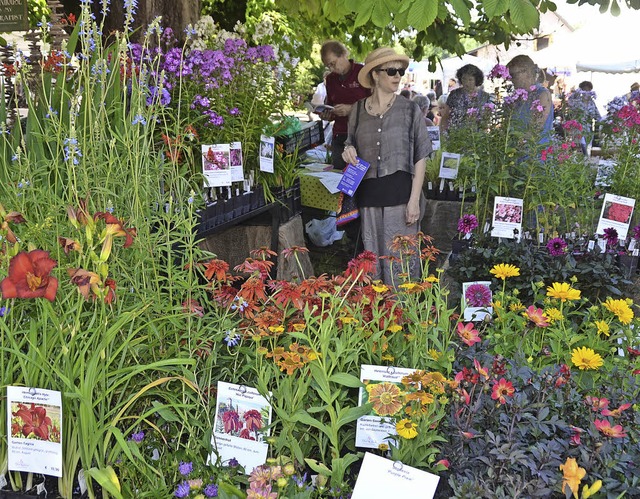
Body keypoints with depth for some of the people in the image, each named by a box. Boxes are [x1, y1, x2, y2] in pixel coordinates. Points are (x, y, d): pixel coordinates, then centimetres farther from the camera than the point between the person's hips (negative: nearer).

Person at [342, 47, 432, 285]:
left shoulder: (410, 109, 1)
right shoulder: (358, 110, 9)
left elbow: (420, 158, -1)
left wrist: (414, 200, -9)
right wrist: (349, 152, -2)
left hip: (400, 194, -3)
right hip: (369, 196, 3)